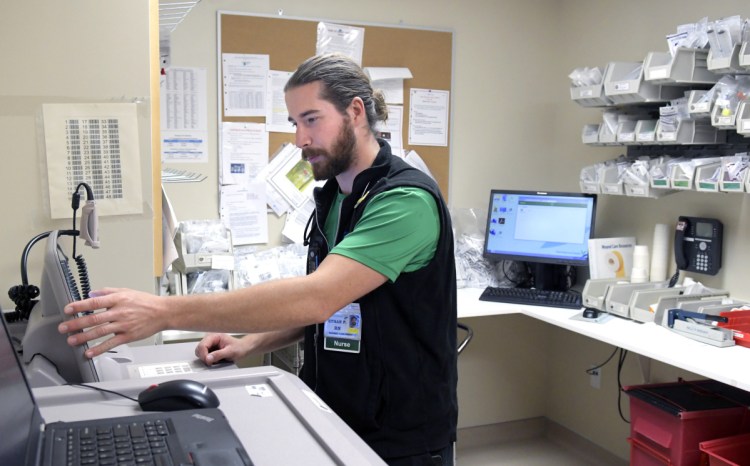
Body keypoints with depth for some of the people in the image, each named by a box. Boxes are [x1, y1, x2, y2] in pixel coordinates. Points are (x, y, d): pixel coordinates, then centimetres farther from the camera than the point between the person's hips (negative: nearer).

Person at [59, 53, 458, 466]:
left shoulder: (407, 199, -22)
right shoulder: (332, 197, 6)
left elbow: (317, 297, -33)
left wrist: (164, 312, -35)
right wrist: (250, 343, -2)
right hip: (335, 424, 7)